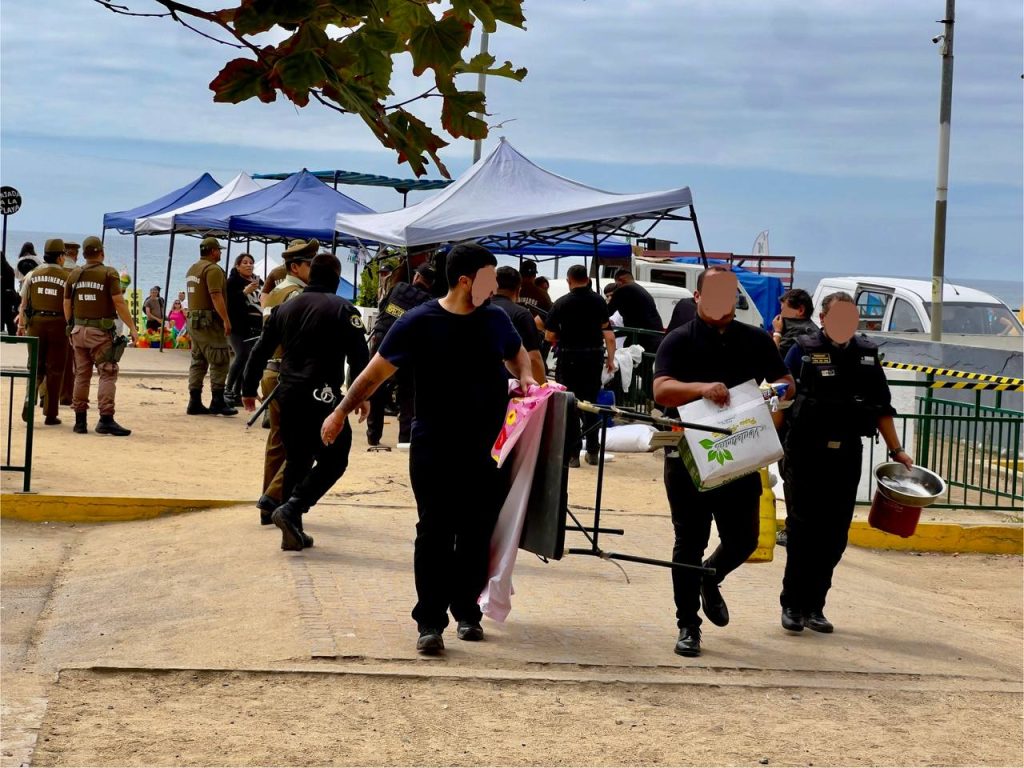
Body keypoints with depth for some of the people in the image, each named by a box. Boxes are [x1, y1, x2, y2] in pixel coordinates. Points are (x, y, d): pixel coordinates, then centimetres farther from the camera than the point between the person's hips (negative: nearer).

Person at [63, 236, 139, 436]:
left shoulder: (74, 274, 9)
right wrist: (132, 328, -10)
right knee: (107, 374, -5)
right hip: (101, 332, -5)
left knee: (81, 375, 11)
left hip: (79, 330, 5)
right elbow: (119, 302, -14)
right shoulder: (109, 273, -8)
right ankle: (106, 420, -15)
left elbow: (67, 305, 13)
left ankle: (80, 421, 13)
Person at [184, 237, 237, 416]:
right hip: (209, 320, -10)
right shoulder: (213, 269, -14)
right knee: (220, 361, -6)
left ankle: (195, 403, 9)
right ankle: (217, 401, -9)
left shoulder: (192, 269, 17)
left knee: (198, 361, 11)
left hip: (193, 318, 10)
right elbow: (216, 296, -22)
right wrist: (226, 319, -23)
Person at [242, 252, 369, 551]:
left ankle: (292, 530, 13)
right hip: (323, 396, -6)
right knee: (332, 460, 2)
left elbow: (260, 351, 14)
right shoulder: (343, 310, -5)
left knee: (297, 460, 14)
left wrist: (249, 389, 22)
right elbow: (359, 356, -10)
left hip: (288, 394, 6)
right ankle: (291, 510, -16)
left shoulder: (285, 308, 11)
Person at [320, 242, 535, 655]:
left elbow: (517, 354, 26)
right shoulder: (419, 323, -7)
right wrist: (341, 412, -3)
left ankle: (467, 611, 22)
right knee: (435, 534, -4)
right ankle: (430, 622, 0)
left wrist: (525, 376, 5)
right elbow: (376, 371, -2)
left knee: (478, 535, 7)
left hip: (487, 449, 4)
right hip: (434, 448, -4)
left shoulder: (495, 319, 6)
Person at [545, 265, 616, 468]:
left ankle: (572, 454, 0)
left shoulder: (560, 304, -7)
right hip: (594, 356, 3)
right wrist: (610, 358, 6)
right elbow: (608, 334, 0)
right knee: (591, 403, 16)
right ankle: (592, 451, 19)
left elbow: (550, 336, -6)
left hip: (569, 357, -3)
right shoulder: (599, 302, 2)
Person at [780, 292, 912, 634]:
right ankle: (792, 605, 7)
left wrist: (896, 450, 14)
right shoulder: (804, 350, -1)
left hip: (846, 456, 4)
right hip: (807, 453, -4)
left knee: (834, 536, 5)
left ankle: (814, 606, 14)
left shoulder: (867, 353, 11)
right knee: (803, 529, -2)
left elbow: (882, 408, 17)